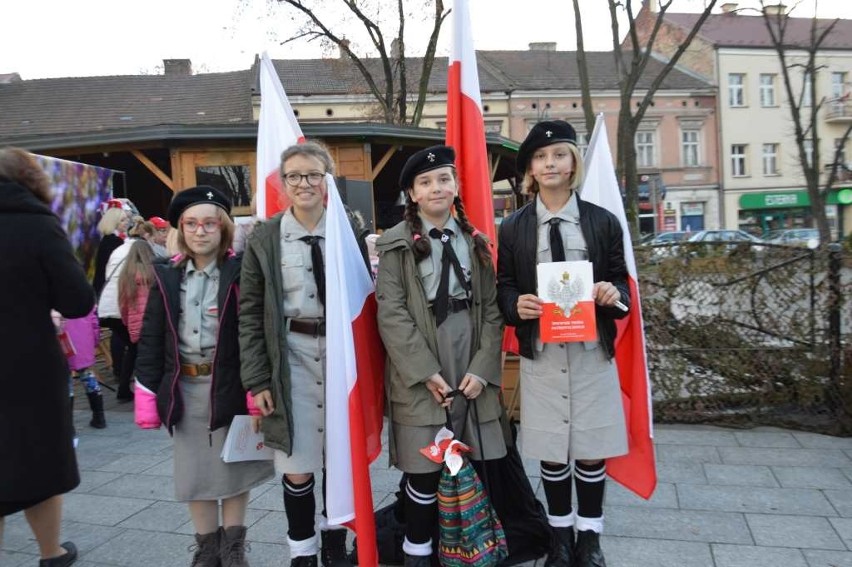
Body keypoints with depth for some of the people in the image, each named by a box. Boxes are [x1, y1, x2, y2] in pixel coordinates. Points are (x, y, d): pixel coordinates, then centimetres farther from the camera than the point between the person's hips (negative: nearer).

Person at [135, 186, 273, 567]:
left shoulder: (240, 273, -5)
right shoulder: (166, 278, 5)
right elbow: (151, 339, 6)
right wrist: (147, 393, 0)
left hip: (229, 385, -3)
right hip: (185, 389, 3)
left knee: (234, 467, 9)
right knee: (194, 472, 12)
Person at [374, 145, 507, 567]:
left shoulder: (475, 242, 13)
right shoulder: (396, 244, 1)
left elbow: (491, 310, 8)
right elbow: (391, 315, -7)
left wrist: (482, 368, -4)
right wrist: (427, 372, -13)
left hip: (472, 371, 4)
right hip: (420, 375, -3)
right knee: (425, 470, 0)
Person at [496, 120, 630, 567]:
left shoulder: (603, 222, 3)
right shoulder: (513, 227, 3)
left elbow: (620, 281, 7)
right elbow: (502, 285, 5)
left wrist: (614, 293, -16)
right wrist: (516, 304, -17)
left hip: (592, 351, 0)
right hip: (540, 352, 0)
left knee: (591, 451, 10)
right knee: (551, 453, 10)